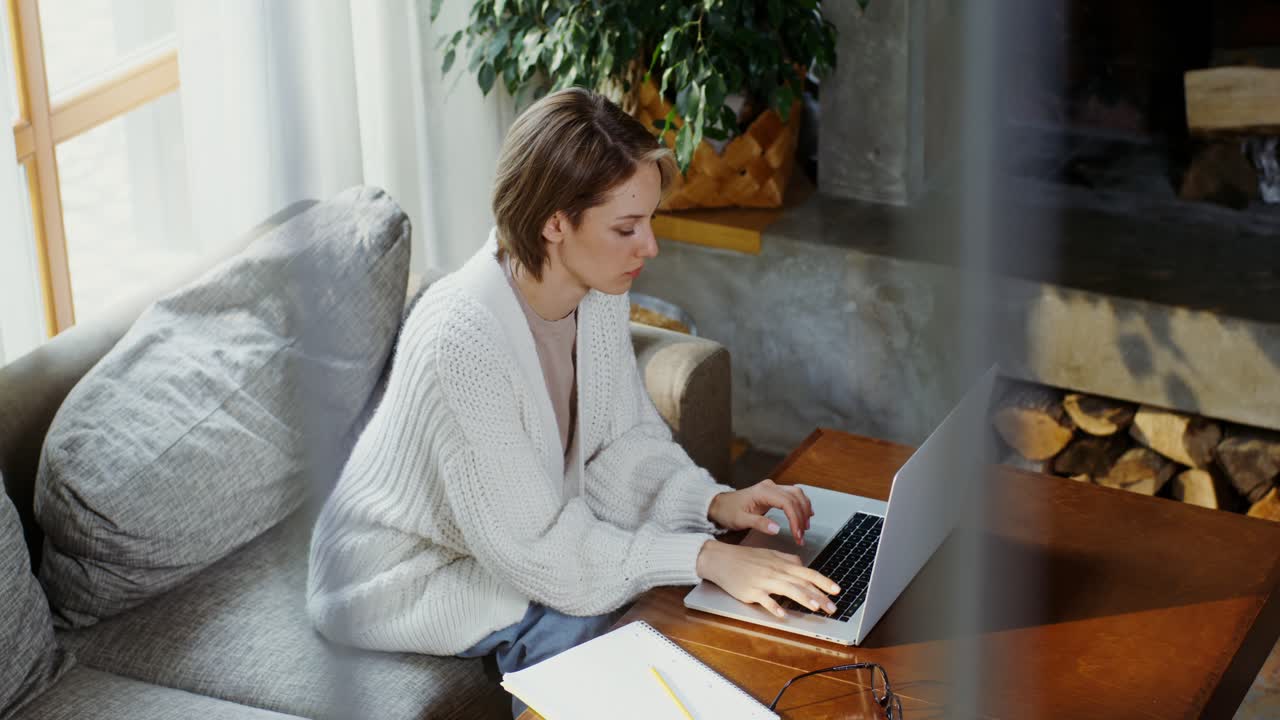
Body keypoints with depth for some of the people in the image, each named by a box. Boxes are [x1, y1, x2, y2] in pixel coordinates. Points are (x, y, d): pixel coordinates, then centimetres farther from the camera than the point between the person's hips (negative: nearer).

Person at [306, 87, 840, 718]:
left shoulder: (599, 293, -11)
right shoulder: (463, 340, -36)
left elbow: (629, 440, 1)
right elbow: (532, 548, -32)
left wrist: (715, 503, -18)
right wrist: (704, 558, -35)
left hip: (515, 539, 7)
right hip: (408, 578, -7)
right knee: (575, 621, -25)